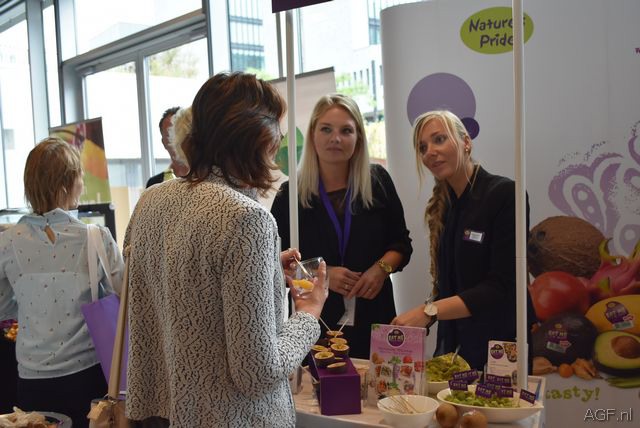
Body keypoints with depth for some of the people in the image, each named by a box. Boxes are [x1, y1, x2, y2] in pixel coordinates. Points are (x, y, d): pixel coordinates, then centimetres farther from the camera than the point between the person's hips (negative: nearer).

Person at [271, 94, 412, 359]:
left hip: (373, 316, 2)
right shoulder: (290, 195, -3)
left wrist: (382, 268, -9)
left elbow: (401, 243, 10)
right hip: (314, 321, -1)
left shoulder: (378, 182, 2)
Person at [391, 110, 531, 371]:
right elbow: (447, 284, 8)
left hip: (498, 345, -6)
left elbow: (500, 288, -20)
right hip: (453, 344, 6)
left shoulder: (504, 194, -14)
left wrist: (428, 311, -27)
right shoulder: (442, 206, 6)